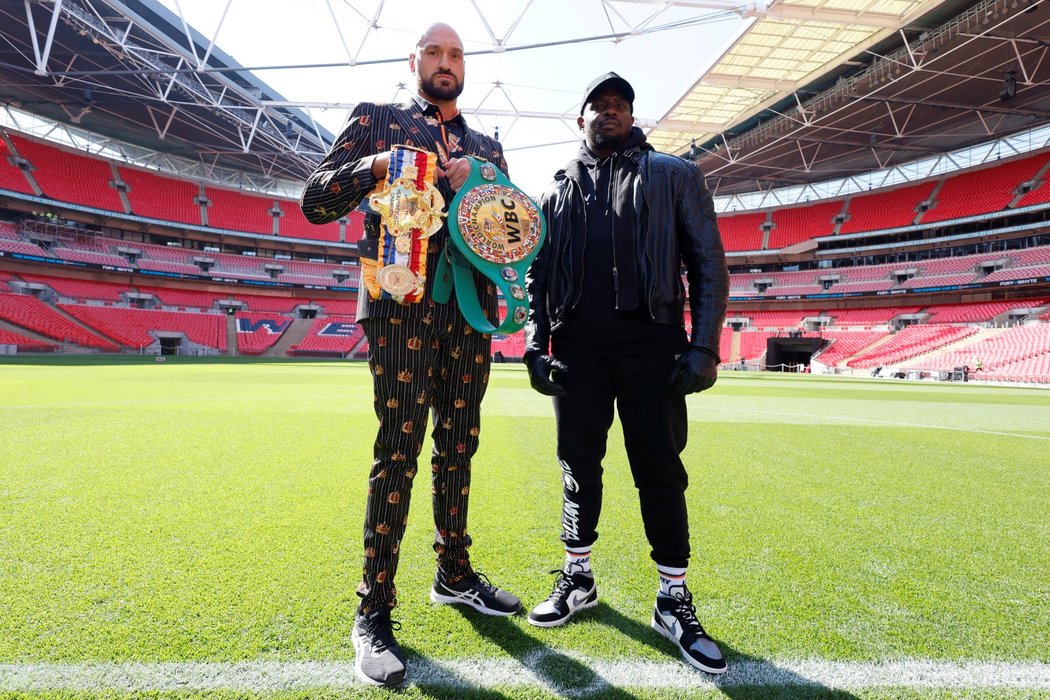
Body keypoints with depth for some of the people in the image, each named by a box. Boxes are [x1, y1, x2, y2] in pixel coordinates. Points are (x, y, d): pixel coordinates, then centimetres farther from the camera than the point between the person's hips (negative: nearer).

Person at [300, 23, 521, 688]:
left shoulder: (487, 146, 23)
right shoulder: (376, 119, 13)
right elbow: (316, 200, 5)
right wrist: (375, 166, -12)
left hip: (471, 308, 5)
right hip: (403, 303, -4)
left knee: (458, 446, 10)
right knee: (399, 448, -7)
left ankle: (455, 573, 27)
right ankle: (375, 613, 6)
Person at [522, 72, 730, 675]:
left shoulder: (674, 175, 10)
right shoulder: (558, 192, 18)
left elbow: (709, 264, 3)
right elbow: (537, 276, 16)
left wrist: (704, 347, -8)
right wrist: (536, 345, 4)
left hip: (652, 346, -2)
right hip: (577, 349, 3)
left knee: (661, 472, 2)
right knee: (579, 467, 9)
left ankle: (674, 602, 18)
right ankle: (578, 579, 27)